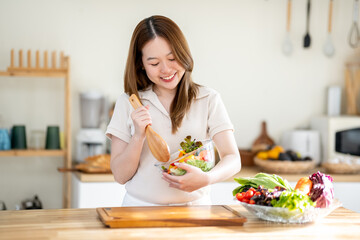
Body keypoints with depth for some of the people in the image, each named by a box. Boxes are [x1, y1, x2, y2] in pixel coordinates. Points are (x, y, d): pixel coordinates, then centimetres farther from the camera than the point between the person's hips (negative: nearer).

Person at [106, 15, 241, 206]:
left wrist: (206, 178, -23)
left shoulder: (209, 100, 5)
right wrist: (139, 136, -12)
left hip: (194, 206, 0)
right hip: (140, 207, 1)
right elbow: (120, 176, 5)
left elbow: (233, 159, -3)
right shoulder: (127, 103, 6)